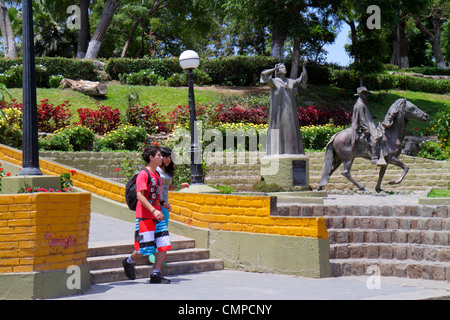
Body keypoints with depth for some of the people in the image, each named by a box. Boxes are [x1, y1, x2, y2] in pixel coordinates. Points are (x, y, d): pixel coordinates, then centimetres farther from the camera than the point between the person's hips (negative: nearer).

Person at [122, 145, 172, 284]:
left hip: (157, 216, 8)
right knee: (145, 249, -4)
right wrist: (153, 211, -27)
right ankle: (129, 262, 25)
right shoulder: (143, 174, -11)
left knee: (164, 245, -2)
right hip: (145, 217, -8)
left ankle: (156, 274, 5)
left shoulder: (157, 174, 15)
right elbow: (140, 195, -20)